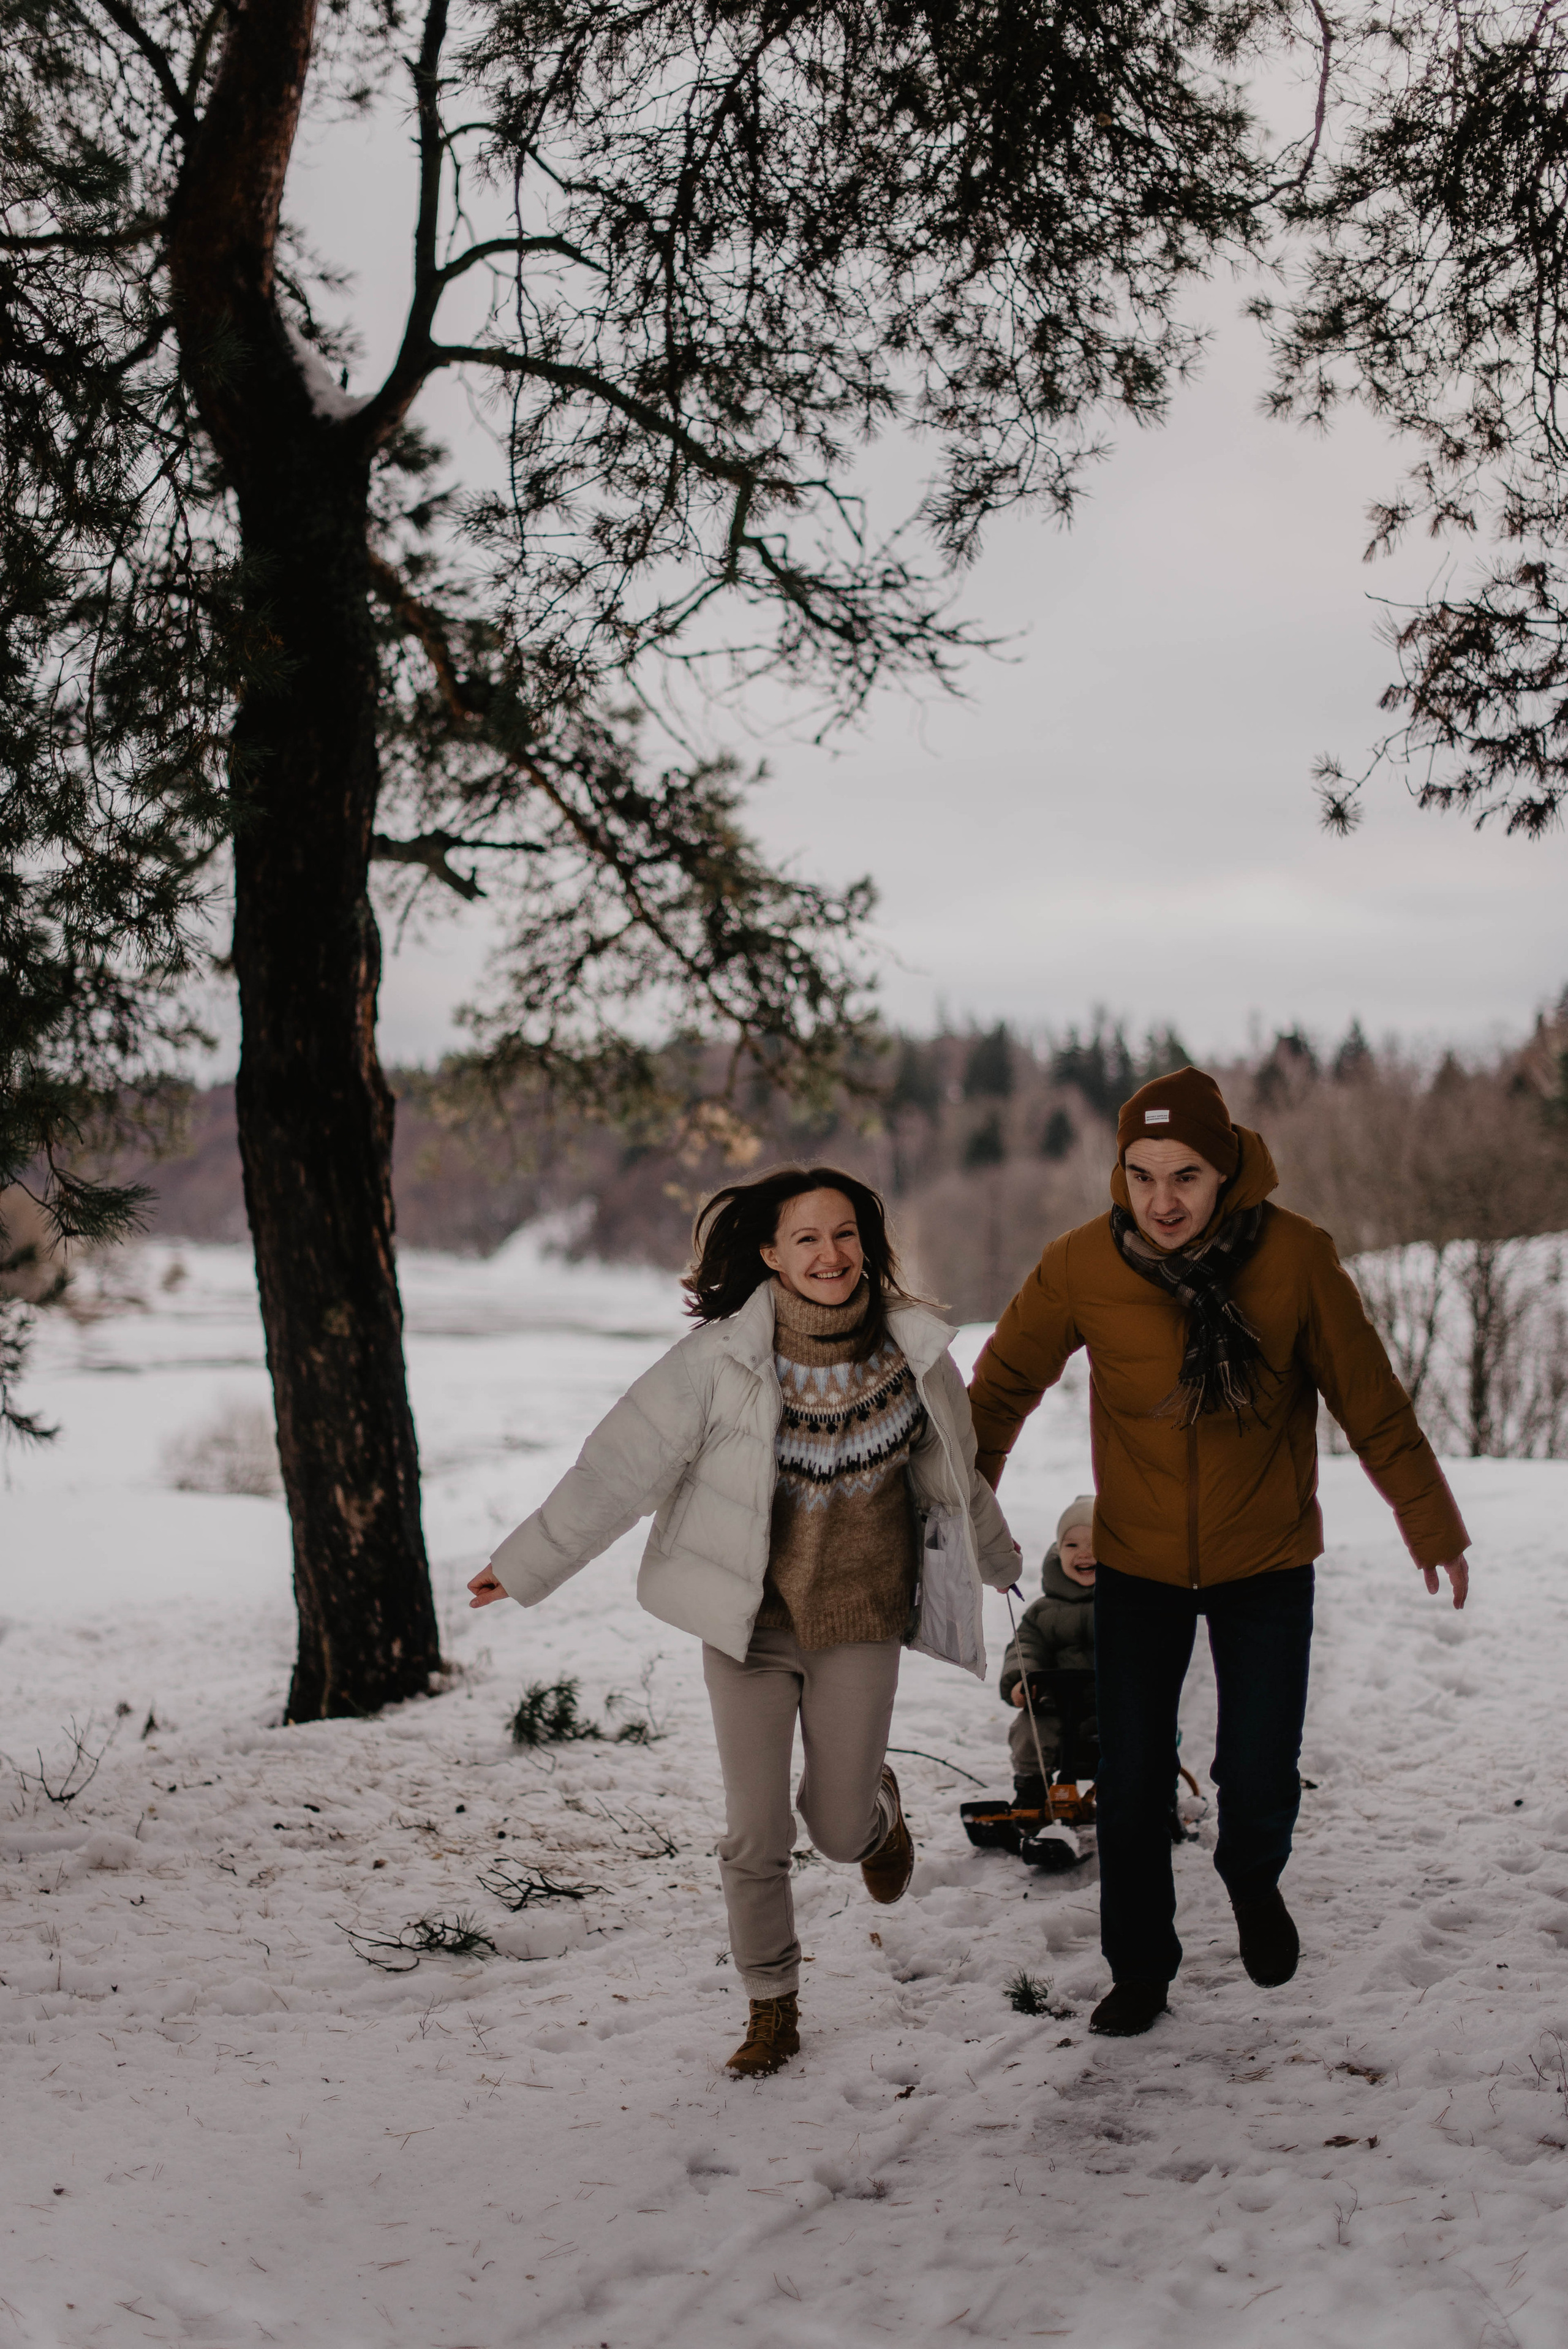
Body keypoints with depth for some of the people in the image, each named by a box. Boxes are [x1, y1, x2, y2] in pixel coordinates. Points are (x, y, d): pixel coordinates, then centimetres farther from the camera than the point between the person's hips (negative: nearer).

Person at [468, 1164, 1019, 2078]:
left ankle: (878, 1806, 44)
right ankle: (773, 2006, 26)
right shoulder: (721, 1359, -17)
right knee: (757, 1838, 2)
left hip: (860, 1623, 1)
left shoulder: (911, 1346, -7)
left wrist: (992, 1552, 28)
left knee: (839, 1827, 6)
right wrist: (528, 1563, -8)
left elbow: (953, 1464, 12)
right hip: (749, 1621, -1)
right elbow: (621, 1465, -11)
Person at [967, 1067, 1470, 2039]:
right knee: (1132, 1787, 3)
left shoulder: (1297, 1257, -17)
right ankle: (1141, 1968, 27)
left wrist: (1433, 1525, 5)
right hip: (1138, 1565, 1)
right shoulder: (1081, 1265, -16)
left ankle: (1253, 1881, 35)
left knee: (1260, 1784, -1)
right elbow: (1004, 1385, 1)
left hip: (1267, 1564, -1)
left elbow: (1372, 1402, -5)